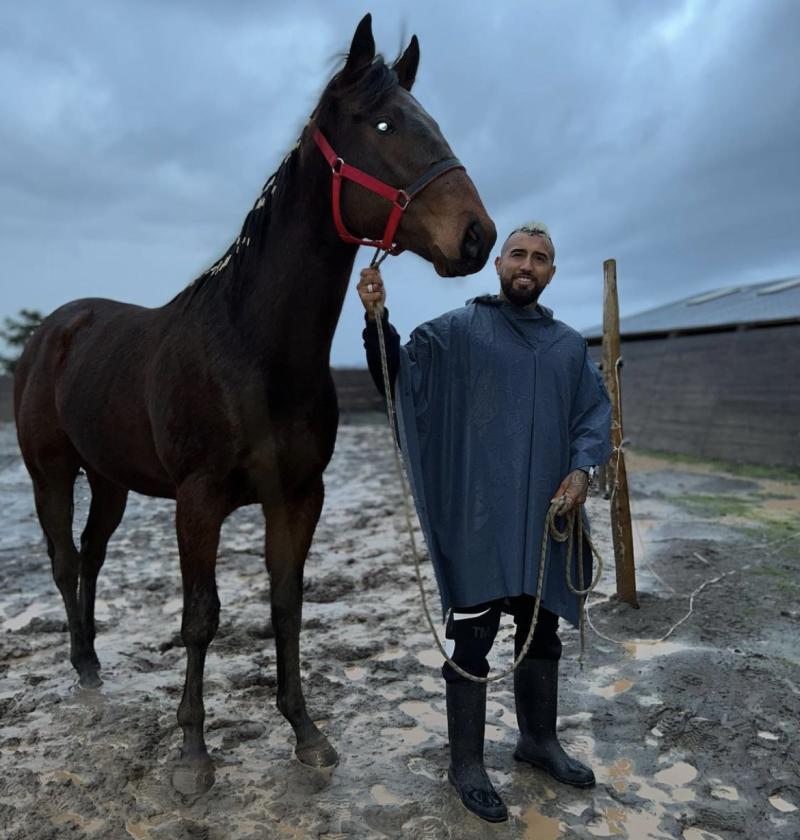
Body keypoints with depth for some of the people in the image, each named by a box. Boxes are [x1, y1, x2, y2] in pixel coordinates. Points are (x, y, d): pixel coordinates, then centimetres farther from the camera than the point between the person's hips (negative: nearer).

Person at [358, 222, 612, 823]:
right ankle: (467, 764, 21)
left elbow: (596, 413, 9)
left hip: (546, 516, 5)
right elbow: (398, 374, -8)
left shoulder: (571, 345, 13)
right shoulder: (458, 330, 0)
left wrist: (583, 469, -10)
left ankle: (539, 740, 39)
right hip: (478, 518, -5)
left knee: (543, 634, 18)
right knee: (473, 639, 3)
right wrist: (378, 321, -26)